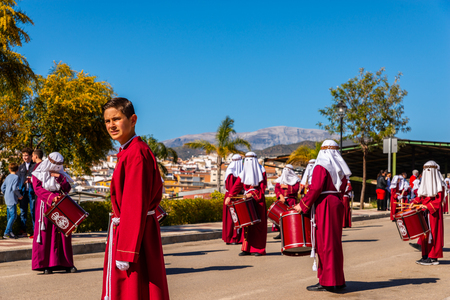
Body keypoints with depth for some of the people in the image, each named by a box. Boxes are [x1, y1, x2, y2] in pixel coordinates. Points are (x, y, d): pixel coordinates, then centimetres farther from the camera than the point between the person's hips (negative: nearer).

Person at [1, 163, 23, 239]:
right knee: (13, 216, -8)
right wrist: (19, 196, -6)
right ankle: (6, 233, -12)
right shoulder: (16, 177, -12)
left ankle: (10, 232, 18)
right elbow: (14, 189, -20)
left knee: (9, 216, 13)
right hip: (12, 200, -9)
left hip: (7, 199, 9)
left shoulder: (8, 177, 11)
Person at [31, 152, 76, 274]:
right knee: (45, 234, -5)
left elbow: (67, 189, 5)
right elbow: (38, 189, -9)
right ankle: (45, 264, 0)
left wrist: (59, 177, -8)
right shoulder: (38, 173, 3)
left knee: (63, 233, 0)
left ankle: (67, 264, 5)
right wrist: (51, 197, -22)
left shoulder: (60, 174, 13)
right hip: (45, 206, -3)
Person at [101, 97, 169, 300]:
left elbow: (136, 205, -22)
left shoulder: (136, 153, -18)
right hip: (128, 228, 10)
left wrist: (126, 251, -22)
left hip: (136, 234, -10)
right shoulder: (128, 152, 12)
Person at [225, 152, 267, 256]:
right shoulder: (244, 173, 13)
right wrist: (229, 196, -10)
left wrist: (253, 193, -19)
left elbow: (262, 187, -5)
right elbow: (237, 185, 3)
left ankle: (259, 249, -1)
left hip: (258, 200, -3)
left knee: (258, 224, -4)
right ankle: (247, 248, 4)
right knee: (247, 224, 1)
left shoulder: (261, 171, 3)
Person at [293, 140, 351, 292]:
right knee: (334, 243, 13)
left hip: (324, 205, -8)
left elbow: (315, 189, -17)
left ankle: (327, 282, -1)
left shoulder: (321, 167, -11)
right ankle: (337, 280, 19)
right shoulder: (340, 169, 12)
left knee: (325, 243, -4)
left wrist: (303, 205, -10)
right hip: (337, 204, 8)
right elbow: (342, 189, 13)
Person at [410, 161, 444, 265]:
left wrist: (427, 206, -23)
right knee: (424, 233, 8)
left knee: (433, 232, -6)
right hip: (424, 213, 7)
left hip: (434, 213, -7)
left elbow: (439, 200, -13)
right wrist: (414, 202, -1)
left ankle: (433, 257, -2)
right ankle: (426, 255, 13)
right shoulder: (424, 183, 16)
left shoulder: (438, 185, -7)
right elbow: (420, 196, 18)